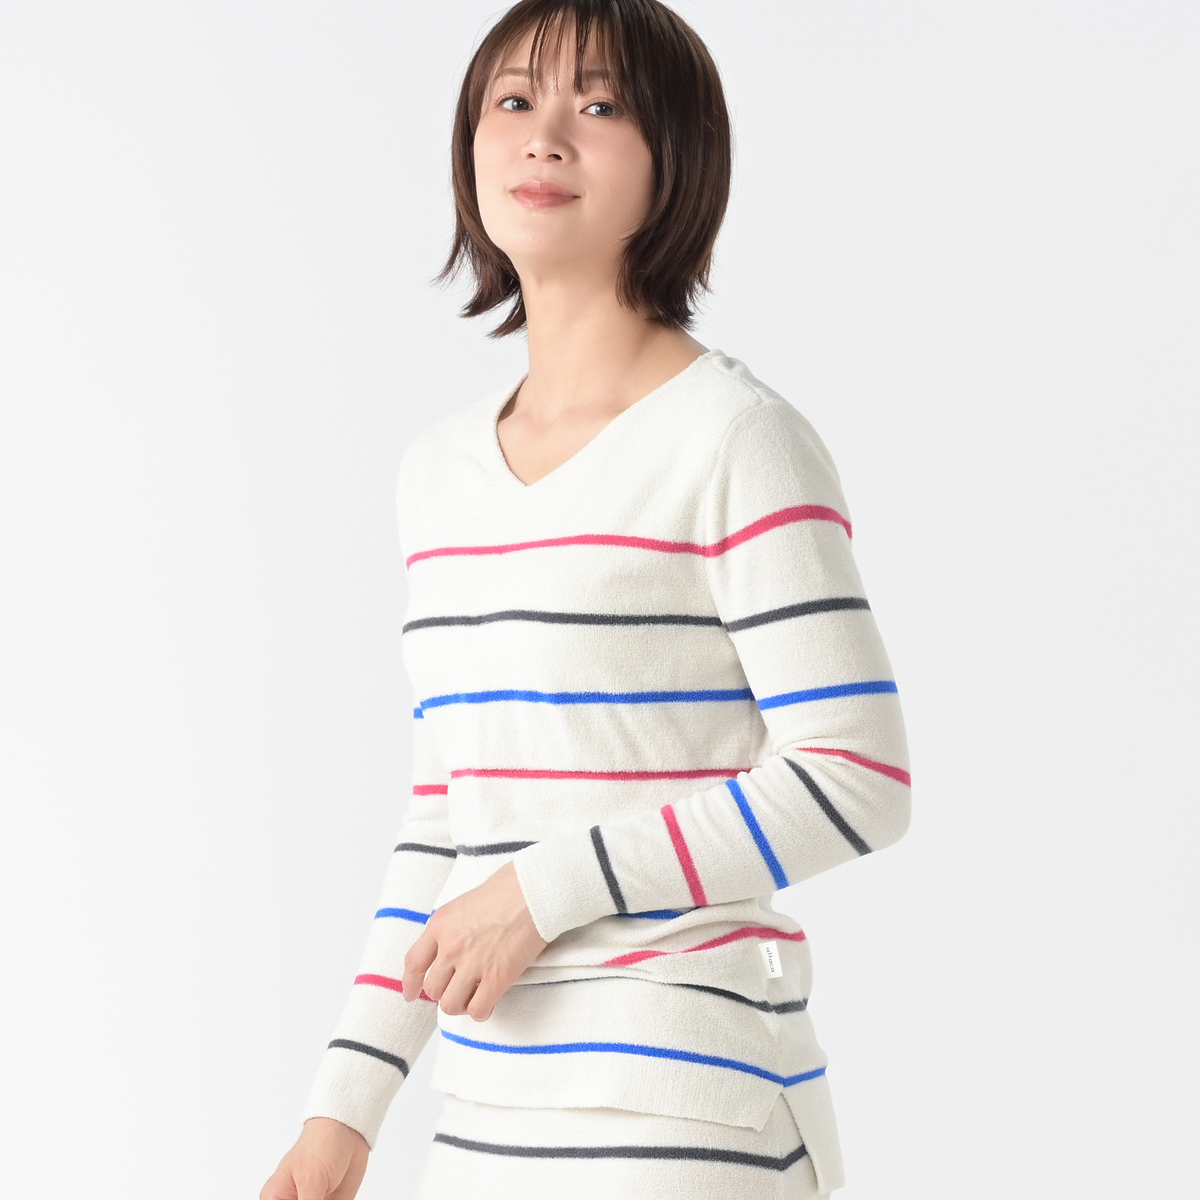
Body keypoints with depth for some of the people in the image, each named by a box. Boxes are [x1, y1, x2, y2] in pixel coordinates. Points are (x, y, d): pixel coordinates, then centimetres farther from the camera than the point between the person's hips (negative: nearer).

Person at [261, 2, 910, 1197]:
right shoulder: (438, 472, 11)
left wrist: (546, 888, -15)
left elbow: (858, 779, -13)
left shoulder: (737, 441, -8)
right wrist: (346, 1102, 11)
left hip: (684, 1099, -6)